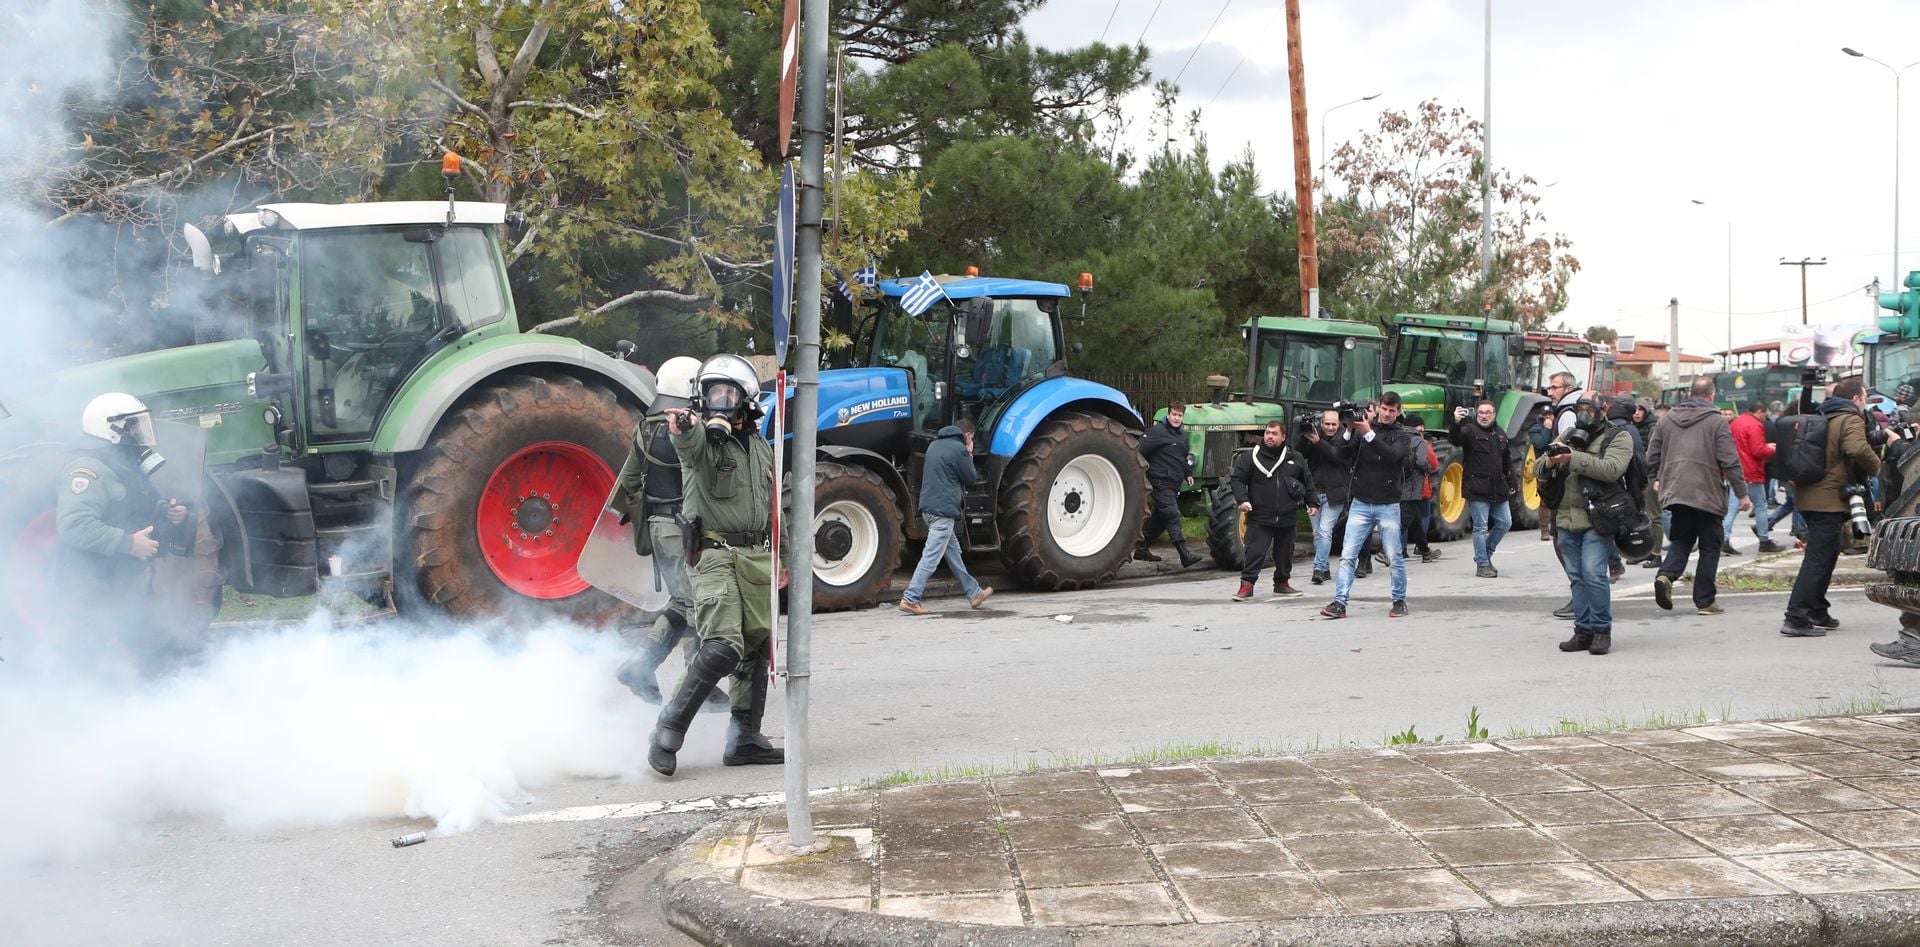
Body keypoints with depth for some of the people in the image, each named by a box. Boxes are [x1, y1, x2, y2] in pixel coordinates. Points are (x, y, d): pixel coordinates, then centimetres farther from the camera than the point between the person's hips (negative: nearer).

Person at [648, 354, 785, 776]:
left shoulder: (760, 446, 14)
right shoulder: (702, 437, -6)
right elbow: (689, 443, -33)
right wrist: (681, 428, -57)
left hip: (757, 556, 7)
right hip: (715, 555, -7)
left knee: (758, 647, 9)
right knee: (723, 646, -19)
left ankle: (745, 738, 18)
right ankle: (671, 725, -6)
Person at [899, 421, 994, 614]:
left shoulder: (935, 445, 16)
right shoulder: (958, 449, -10)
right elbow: (971, 479, -4)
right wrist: (969, 456, 11)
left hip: (928, 507, 10)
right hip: (944, 509, -10)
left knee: (953, 551, 17)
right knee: (931, 556, -8)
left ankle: (974, 593, 27)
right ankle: (910, 599, -12)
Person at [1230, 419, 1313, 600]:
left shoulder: (1296, 458, 7)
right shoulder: (1251, 457, -3)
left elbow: (1308, 482, 16)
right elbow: (1237, 479, -1)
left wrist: (1311, 503, 12)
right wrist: (1242, 499, -14)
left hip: (1286, 517, 3)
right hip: (1260, 518, -3)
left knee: (1285, 552, 13)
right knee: (1255, 551, -9)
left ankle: (1282, 583, 28)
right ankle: (1247, 584, -3)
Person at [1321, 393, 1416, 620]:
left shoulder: (1403, 435, 3)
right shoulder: (1362, 428, 7)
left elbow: (1392, 455, -17)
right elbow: (1343, 459, 0)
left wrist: (1369, 434, -23)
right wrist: (1348, 432, -13)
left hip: (1388, 505, -1)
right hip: (1361, 504, 1)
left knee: (1394, 558, 2)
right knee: (1348, 556, -6)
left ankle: (1400, 601, 16)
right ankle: (1339, 603, -7)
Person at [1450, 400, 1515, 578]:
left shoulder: (1500, 434, 16)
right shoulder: (1470, 430, -4)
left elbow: (1507, 463, 23)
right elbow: (1455, 439, -26)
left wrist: (1512, 484, 19)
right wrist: (1456, 423, -45)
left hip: (1498, 489, 7)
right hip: (1477, 488, -7)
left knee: (1504, 523, 10)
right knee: (1481, 527, -3)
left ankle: (1485, 554, 27)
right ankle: (1482, 565, 4)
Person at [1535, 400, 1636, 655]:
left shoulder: (1617, 438, 1)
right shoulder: (1567, 438, 18)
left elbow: (1611, 469, -17)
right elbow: (1537, 469, 13)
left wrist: (1573, 458, -20)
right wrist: (1549, 463, -11)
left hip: (1597, 519, -6)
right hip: (1566, 519, 6)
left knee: (1593, 574, -15)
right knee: (1577, 577, 8)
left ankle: (1602, 630, -4)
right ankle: (1583, 631, 14)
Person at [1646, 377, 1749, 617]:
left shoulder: (1668, 418, 8)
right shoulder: (1716, 421, -6)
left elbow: (1652, 455, 12)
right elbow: (1730, 460, -11)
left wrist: (1658, 479, 30)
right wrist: (1742, 493, -4)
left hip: (1674, 490, 4)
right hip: (1707, 493, -4)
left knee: (1681, 540, 15)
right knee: (1710, 546, 6)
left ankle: (1665, 575, -13)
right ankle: (1705, 600, 7)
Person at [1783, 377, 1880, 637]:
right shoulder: (1850, 420, -9)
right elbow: (1858, 449, -28)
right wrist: (1875, 466, -12)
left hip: (1808, 496, 9)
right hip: (1829, 500, -9)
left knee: (1825, 556, 21)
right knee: (1818, 559, -10)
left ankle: (1817, 613, 26)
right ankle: (1796, 619, -15)